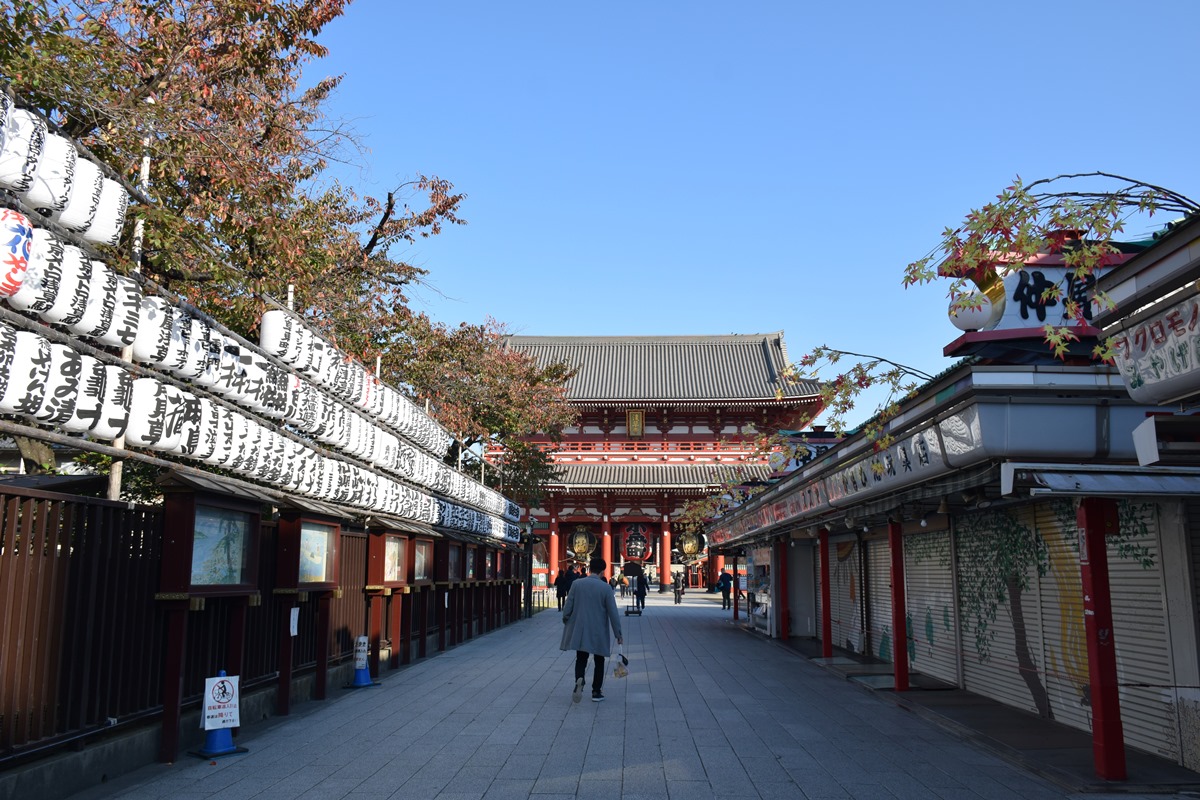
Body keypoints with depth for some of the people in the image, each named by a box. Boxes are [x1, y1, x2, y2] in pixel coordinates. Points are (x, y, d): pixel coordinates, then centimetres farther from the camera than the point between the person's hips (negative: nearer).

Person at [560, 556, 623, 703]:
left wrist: (566, 620, 17)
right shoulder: (606, 588, -10)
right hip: (599, 633, -1)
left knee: (581, 659, 11)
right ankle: (596, 692, 16)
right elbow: (613, 613, -9)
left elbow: (567, 607, -3)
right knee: (599, 662, 15)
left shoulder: (576, 584, -6)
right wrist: (618, 633, 0)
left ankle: (579, 680, -17)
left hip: (579, 630, 1)